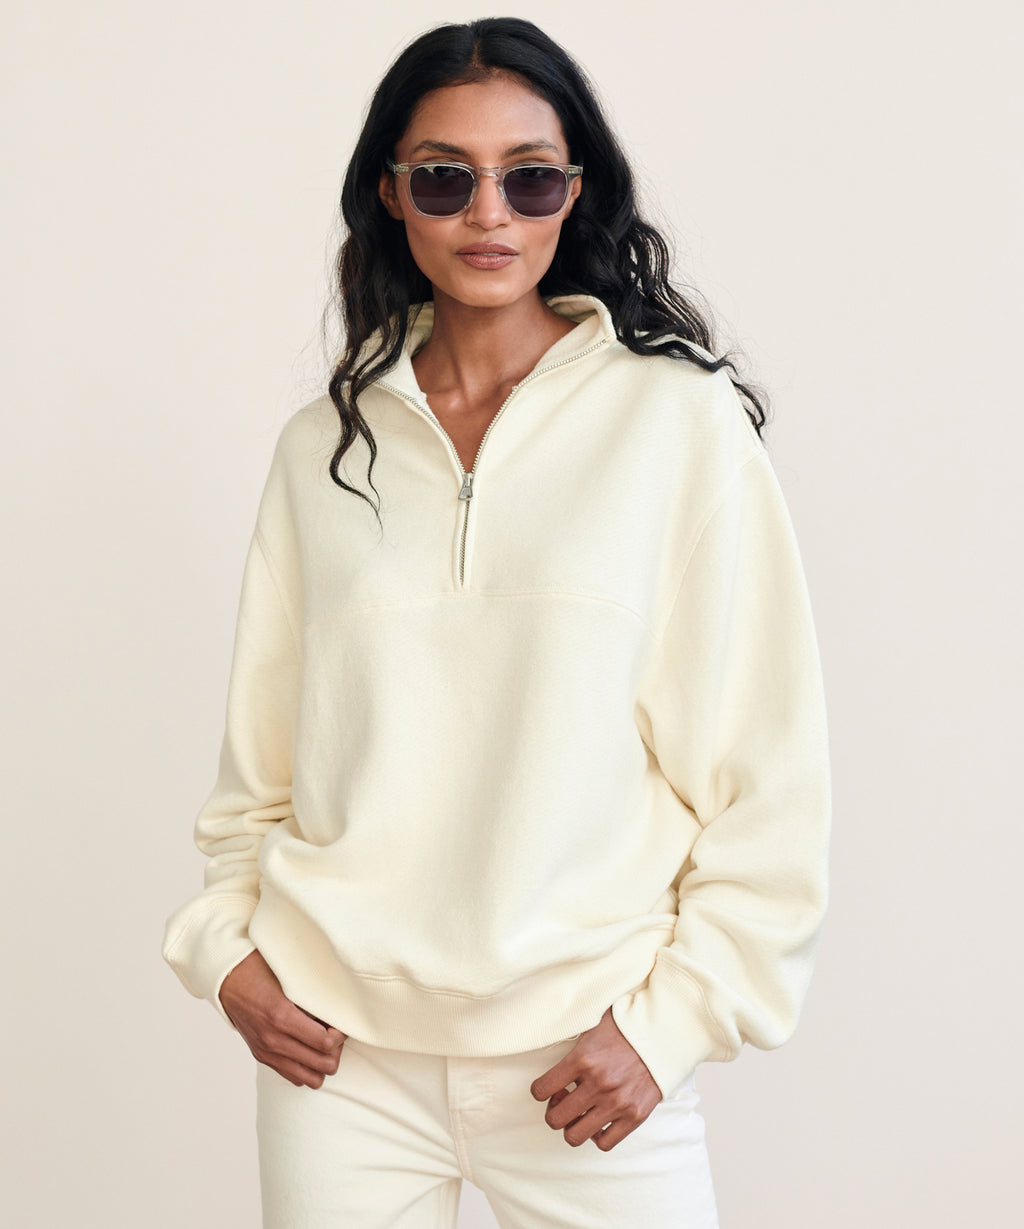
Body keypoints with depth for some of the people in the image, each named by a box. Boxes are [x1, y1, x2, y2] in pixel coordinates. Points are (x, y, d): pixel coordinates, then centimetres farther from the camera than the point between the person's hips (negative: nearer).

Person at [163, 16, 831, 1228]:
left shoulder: (680, 421, -4)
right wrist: (226, 944, 1)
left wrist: (671, 1016, -8)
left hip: (587, 1058, -2)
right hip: (339, 1048, 3)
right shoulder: (322, 447, 6)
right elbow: (260, 752, 12)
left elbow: (768, 763, -4)